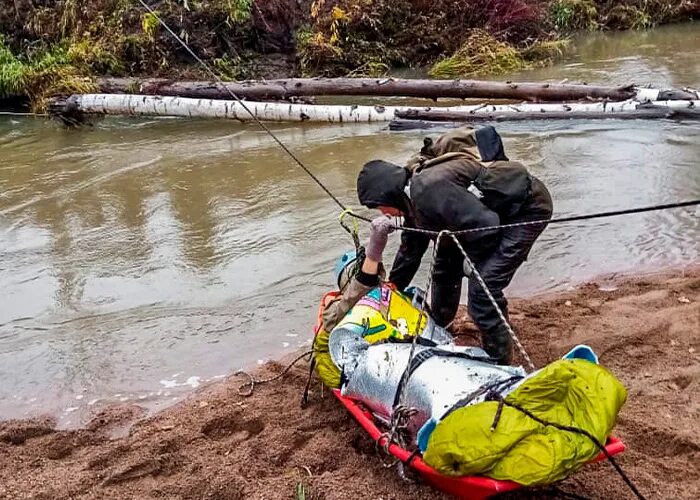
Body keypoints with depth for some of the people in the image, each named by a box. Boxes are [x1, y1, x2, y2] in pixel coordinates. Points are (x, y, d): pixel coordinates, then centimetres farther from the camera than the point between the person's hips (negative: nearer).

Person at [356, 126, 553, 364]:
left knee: (482, 286, -19)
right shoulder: (413, 195, 3)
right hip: (496, 210, 10)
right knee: (446, 265, 17)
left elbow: (484, 226, -31)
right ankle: (436, 328, 39)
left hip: (528, 208, -10)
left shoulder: (428, 189, -30)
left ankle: (499, 362, -3)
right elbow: (410, 248, 18)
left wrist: (473, 260, -11)